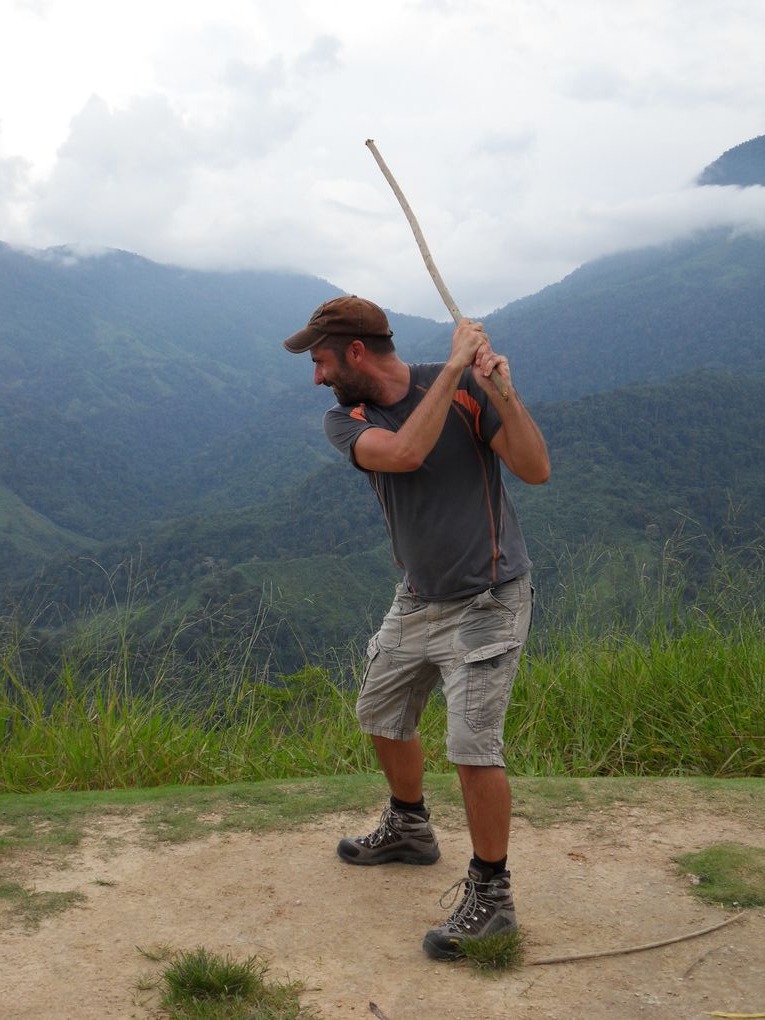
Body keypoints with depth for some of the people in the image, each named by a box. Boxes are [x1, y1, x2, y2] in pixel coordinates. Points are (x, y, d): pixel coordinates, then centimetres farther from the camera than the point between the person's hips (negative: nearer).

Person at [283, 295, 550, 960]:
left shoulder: (465, 388, -14)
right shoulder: (346, 421, -5)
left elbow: (536, 470, -20)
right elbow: (405, 453, -27)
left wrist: (502, 390, -32)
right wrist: (454, 369, -27)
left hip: (487, 601, -6)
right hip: (418, 600, 6)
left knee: (473, 744, -13)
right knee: (382, 715, 19)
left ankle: (491, 897, 5)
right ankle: (410, 829, 45)